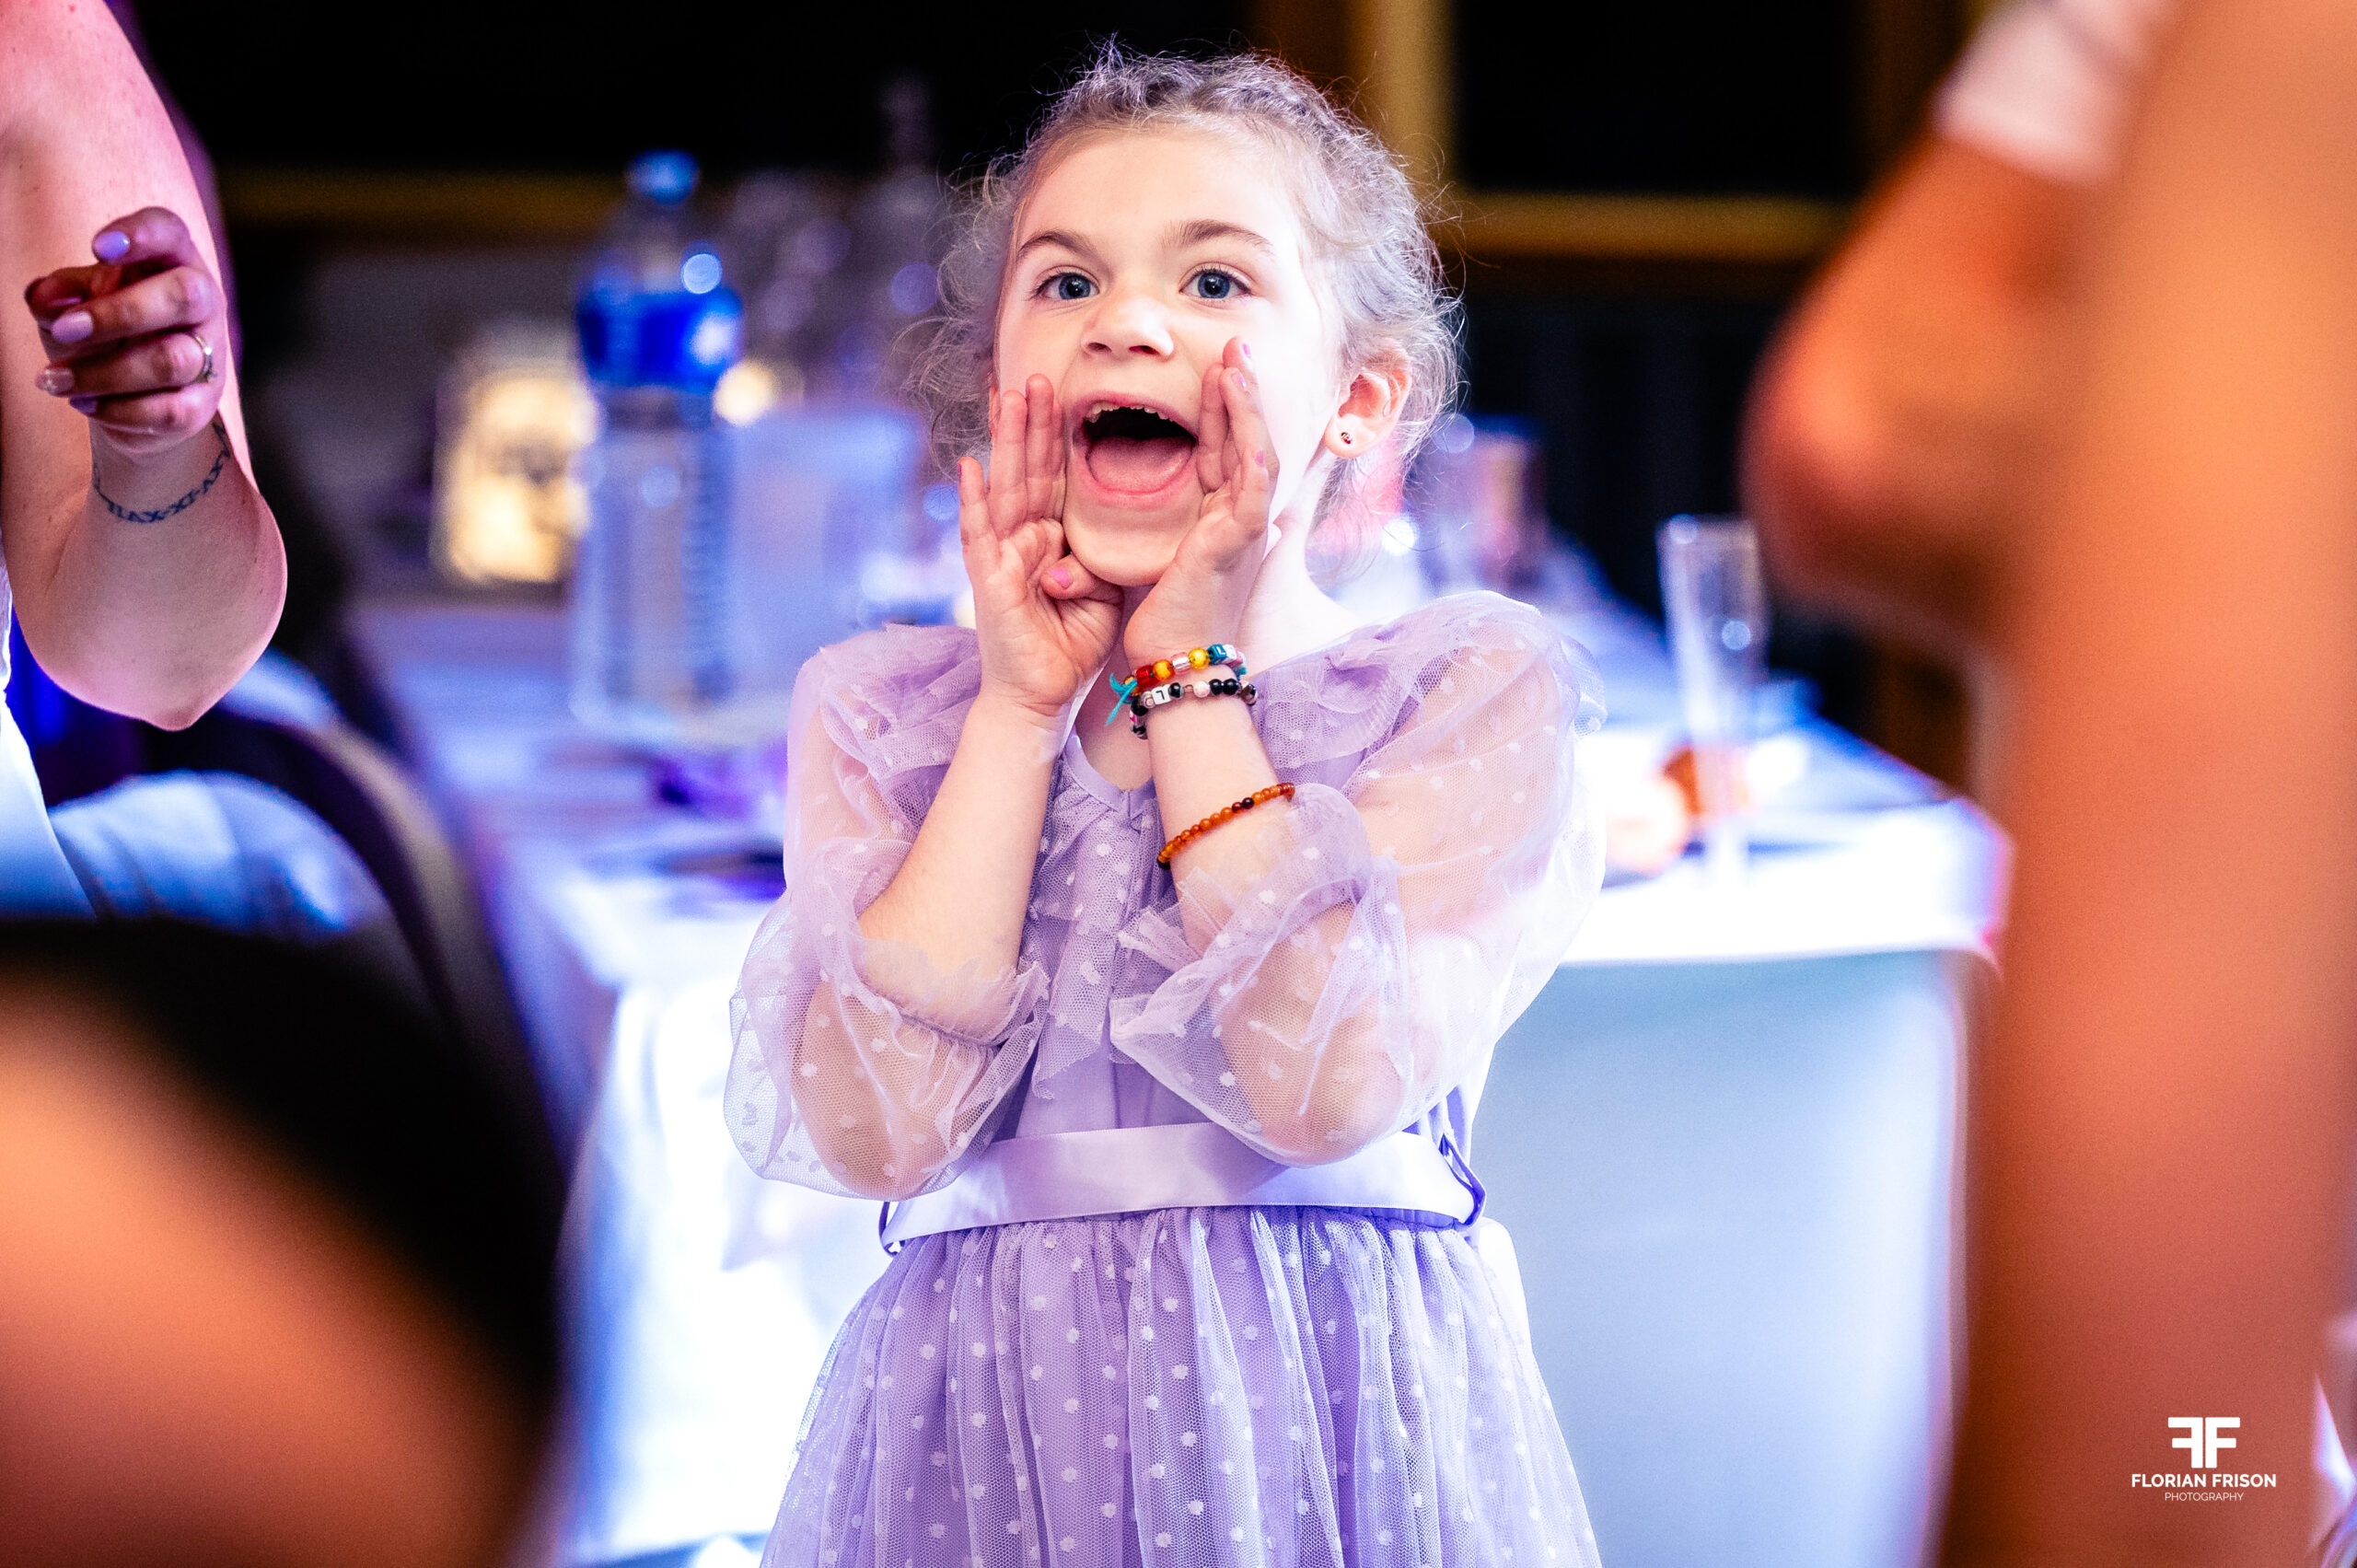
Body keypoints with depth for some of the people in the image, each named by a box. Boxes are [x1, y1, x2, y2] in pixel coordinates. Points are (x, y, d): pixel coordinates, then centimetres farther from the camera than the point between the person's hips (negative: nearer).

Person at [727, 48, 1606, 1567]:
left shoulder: (1466, 687, -3)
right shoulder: (880, 712, 4)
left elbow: (1326, 1088, -18)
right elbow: (878, 1130, -12)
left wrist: (1192, 679, -11)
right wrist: (1024, 705, -9)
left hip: (1333, 1424, -1)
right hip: (986, 1429, 1)